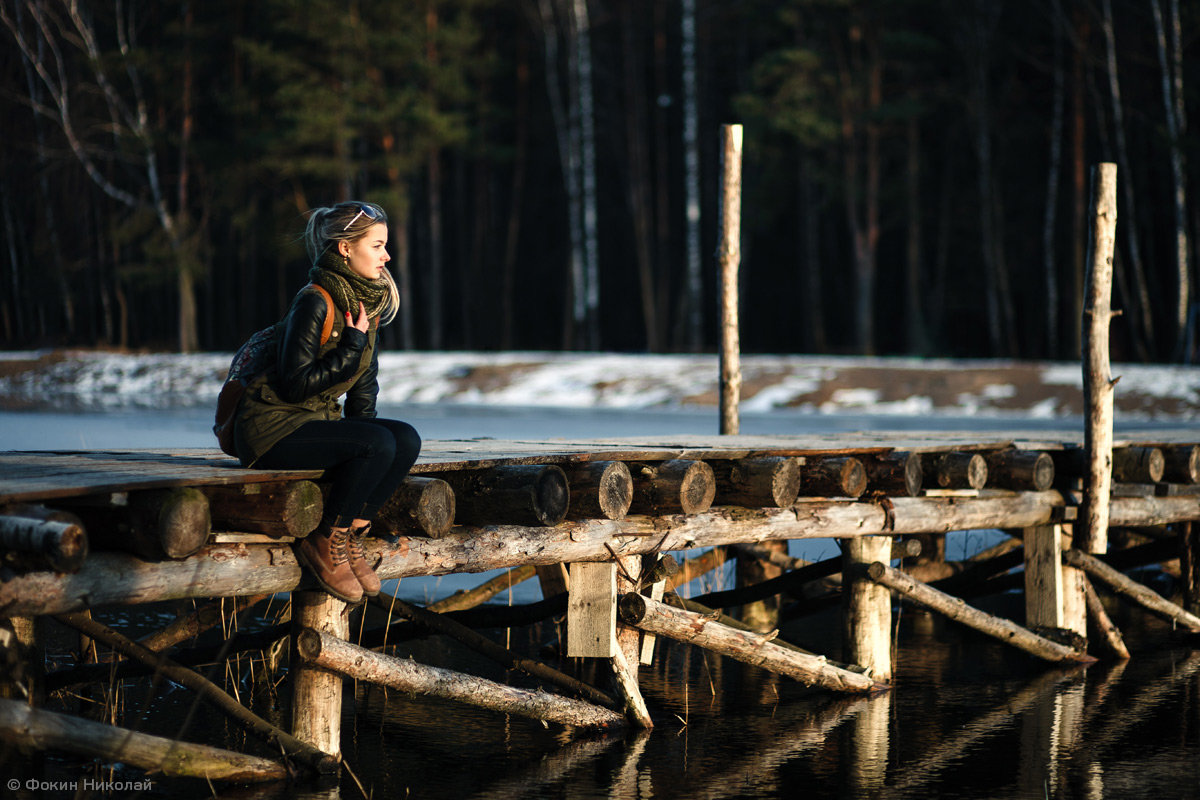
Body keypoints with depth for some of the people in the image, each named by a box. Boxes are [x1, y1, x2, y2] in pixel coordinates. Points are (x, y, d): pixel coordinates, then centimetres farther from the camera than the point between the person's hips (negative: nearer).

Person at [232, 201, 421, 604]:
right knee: (377, 444, -28)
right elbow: (295, 385, -21)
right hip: (271, 426, -8)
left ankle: (350, 536, -8)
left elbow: (364, 385, 17)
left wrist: (362, 427, 3)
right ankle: (324, 544, -13)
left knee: (406, 439, -15)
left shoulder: (370, 302, 8)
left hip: (317, 421, 8)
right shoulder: (314, 302, -18)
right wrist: (352, 348, -22)